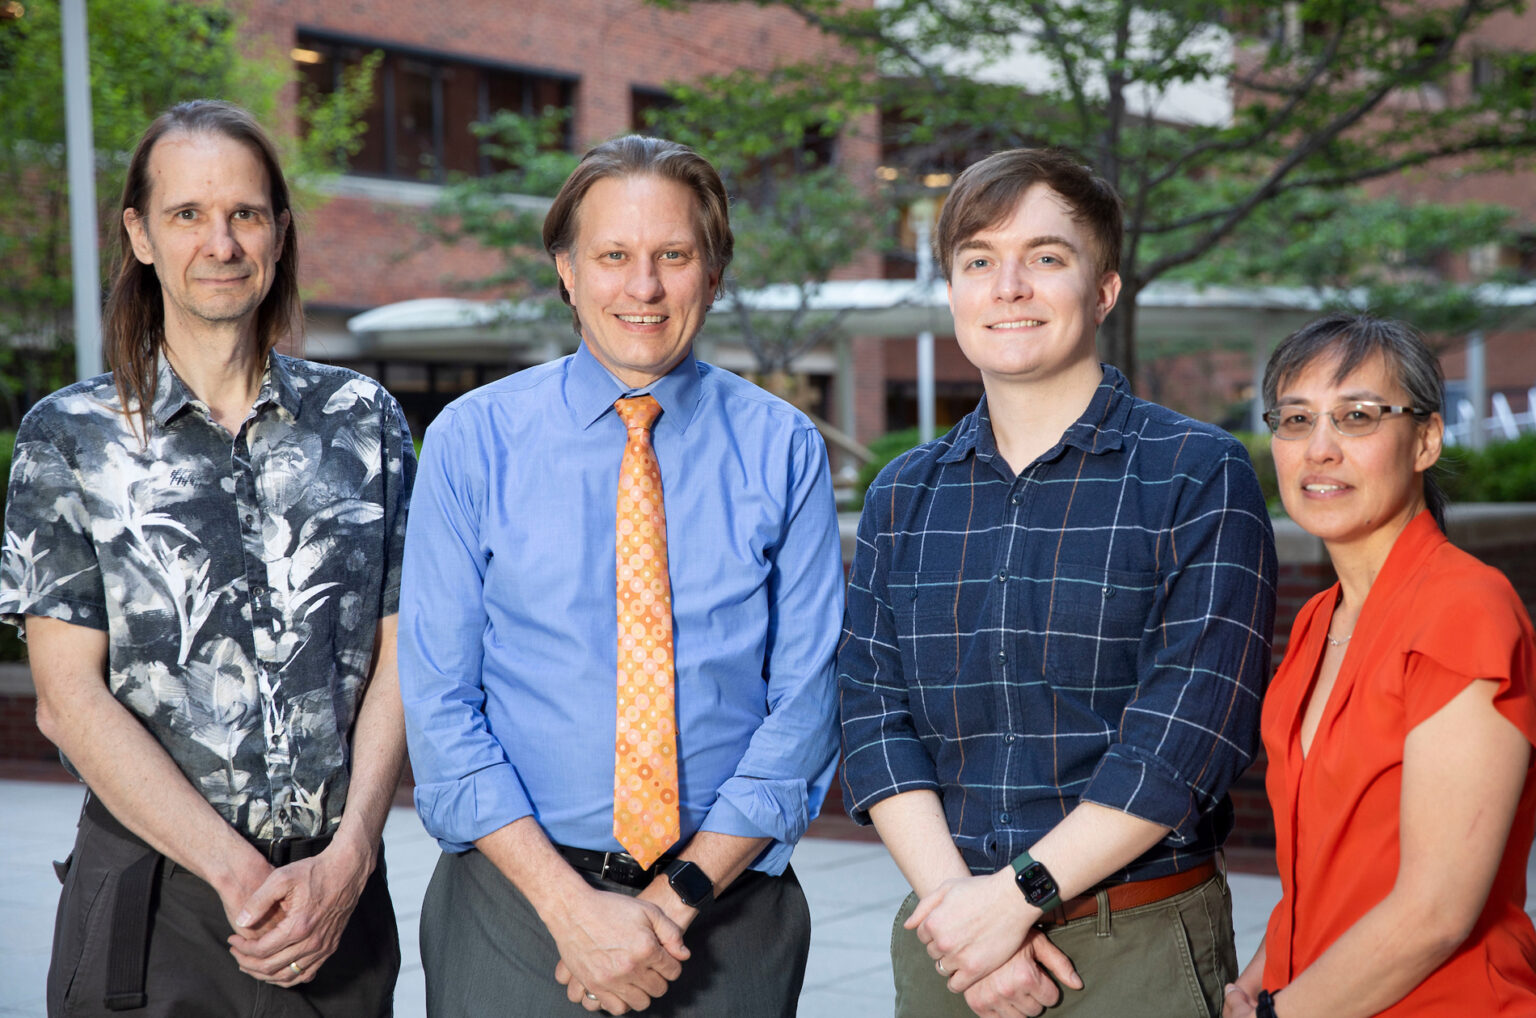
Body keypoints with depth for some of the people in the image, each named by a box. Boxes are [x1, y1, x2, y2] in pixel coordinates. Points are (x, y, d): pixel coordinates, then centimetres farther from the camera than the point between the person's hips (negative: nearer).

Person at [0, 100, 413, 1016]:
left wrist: (348, 857, -11)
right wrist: (238, 870, -13)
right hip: (151, 889, -2)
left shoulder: (363, 421, 6)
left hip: (338, 887, 2)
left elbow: (393, 658, 2)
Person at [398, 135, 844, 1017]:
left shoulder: (783, 449, -1)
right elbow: (439, 705, -6)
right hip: (515, 904, 0)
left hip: (729, 915, 1)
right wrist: (569, 906, -14)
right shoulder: (472, 441, -2)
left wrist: (681, 896, -13)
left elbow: (805, 701, -4)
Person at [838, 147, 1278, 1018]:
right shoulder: (902, 497, 8)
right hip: (945, 937, 4)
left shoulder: (1201, 478, -6)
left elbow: (1191, 733, -13)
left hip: (1142, 947, -3)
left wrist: (1017, 892, -16)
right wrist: (955, 898, -13)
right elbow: (874, 717, 1)